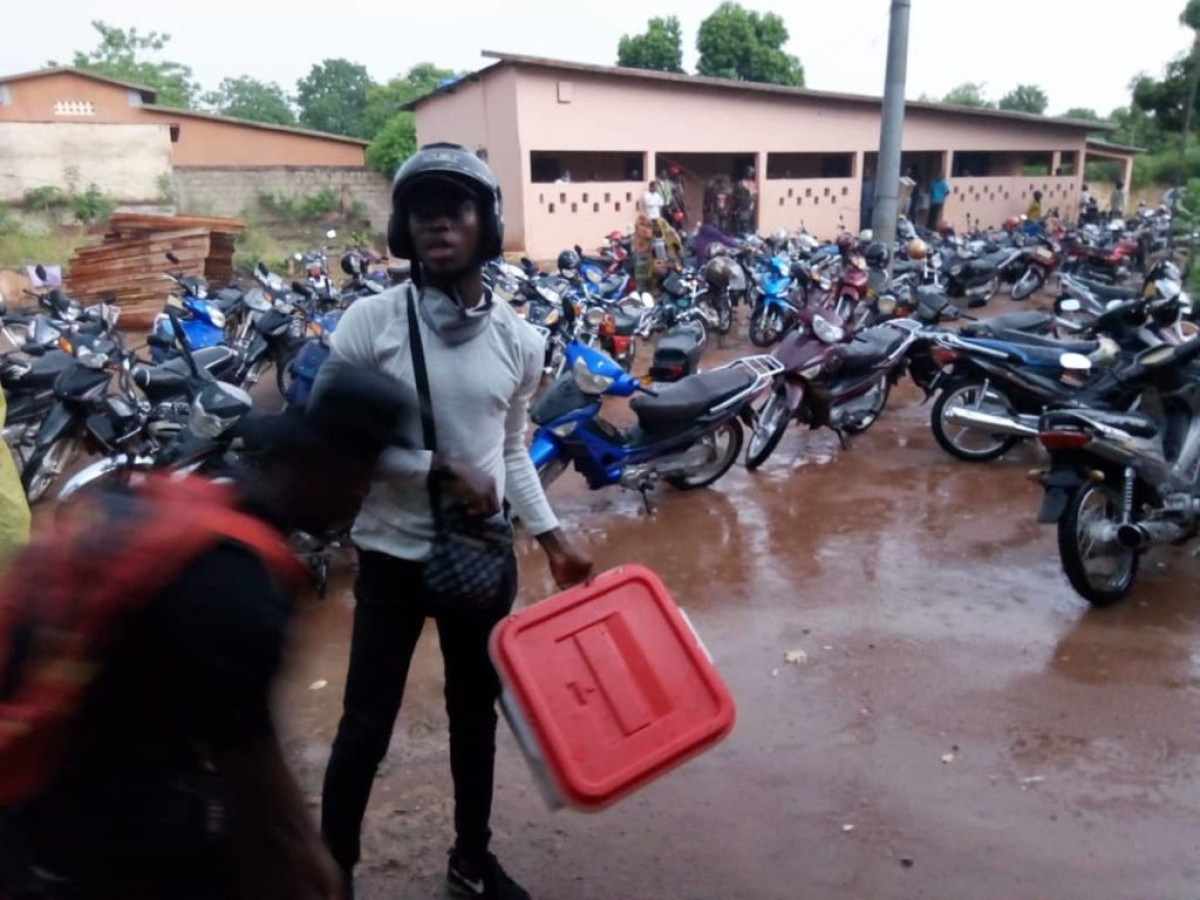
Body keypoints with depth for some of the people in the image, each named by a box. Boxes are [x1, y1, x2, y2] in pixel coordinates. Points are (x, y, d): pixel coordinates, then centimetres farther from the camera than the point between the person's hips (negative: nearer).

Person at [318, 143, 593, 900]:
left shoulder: (519, 341, -1)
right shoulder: (371, 321, -11)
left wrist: (553, 538, 3)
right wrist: (436, 471, -17)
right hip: (393, 555, -3)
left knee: (476, 711, 18)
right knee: (367, 724, 6)